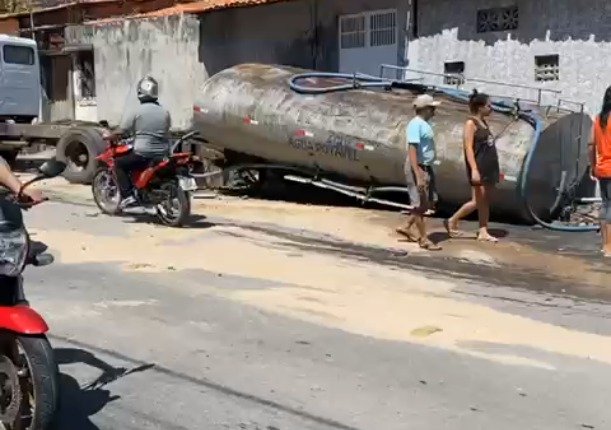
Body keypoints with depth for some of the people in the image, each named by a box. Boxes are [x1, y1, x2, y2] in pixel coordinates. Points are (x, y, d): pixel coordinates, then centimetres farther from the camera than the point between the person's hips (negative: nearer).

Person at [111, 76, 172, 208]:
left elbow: (121, 131, -4)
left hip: (143, 154, -6)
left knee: (119, 163, 12)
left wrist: (108, 136, 13)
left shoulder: (137, 112, -8)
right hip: (162, 154, 6)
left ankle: (127, 196, -1)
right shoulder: (164, 112, 6)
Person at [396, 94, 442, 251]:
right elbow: (412, 150, -22)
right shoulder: (416, 124, -16)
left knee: (428, 202, 14)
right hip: (417, 167, -10)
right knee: (420, 203, -1)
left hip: (426, 167, 10)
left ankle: (406, 227, 25)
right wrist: (418, 176, -27)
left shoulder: (424, 124, 13)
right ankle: (424, 239, 7)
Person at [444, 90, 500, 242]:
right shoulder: (471, 123, -10)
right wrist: (474, 169, -26)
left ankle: (483, 232, 11)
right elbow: (468, 148, -18)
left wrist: (496, 169, 18)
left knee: (486, 202, 8)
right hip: (479, 169, -8)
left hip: (490, 168, 8)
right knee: (477, 202, -6)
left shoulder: (484, 123, 15)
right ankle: (452, 221, 8)